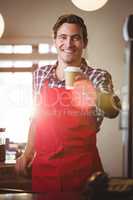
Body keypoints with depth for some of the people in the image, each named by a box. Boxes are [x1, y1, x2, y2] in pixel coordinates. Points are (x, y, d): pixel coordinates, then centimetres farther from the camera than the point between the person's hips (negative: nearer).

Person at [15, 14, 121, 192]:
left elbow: (112, 112, -25)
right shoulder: (41, 74, 6)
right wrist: (28, 152, 14)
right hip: (43, 166, 3)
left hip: (82, 167, -3)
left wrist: (93, 94, -45)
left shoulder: (98, 77, -5)